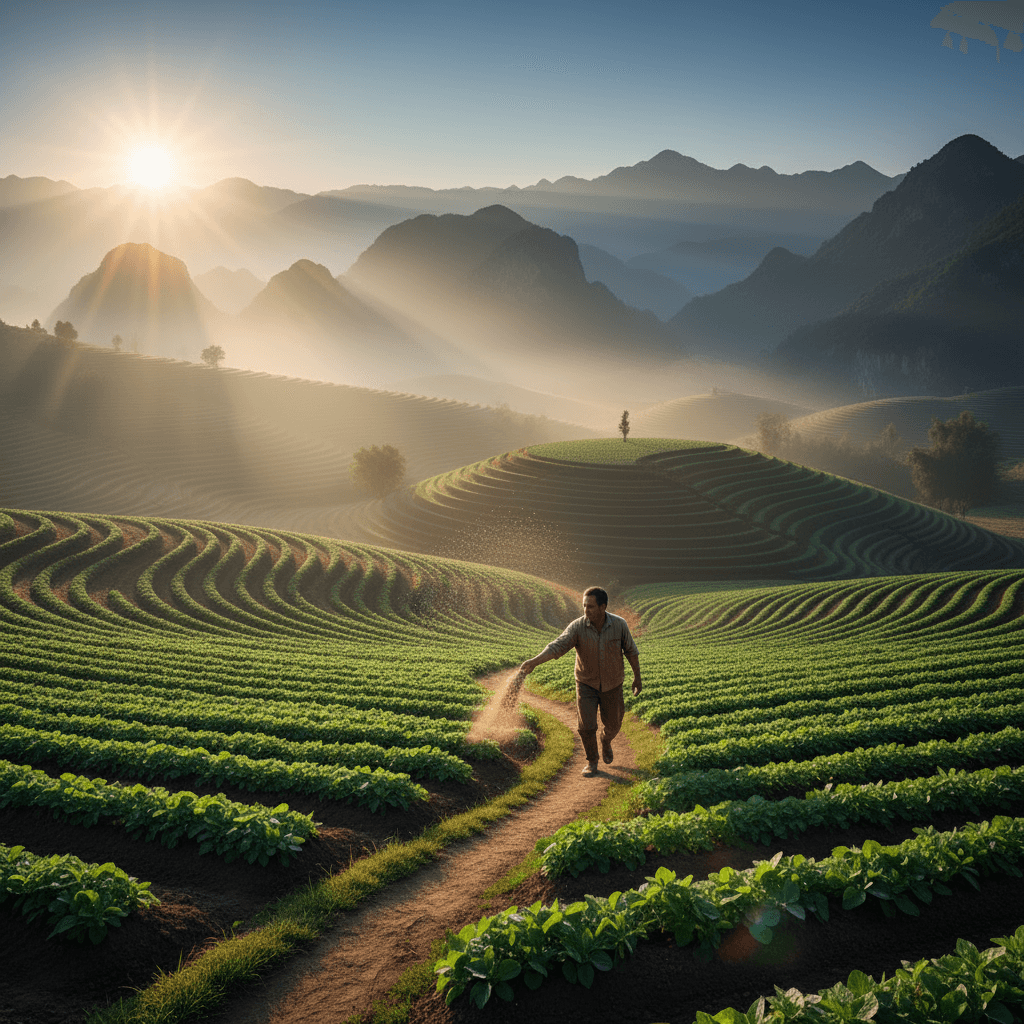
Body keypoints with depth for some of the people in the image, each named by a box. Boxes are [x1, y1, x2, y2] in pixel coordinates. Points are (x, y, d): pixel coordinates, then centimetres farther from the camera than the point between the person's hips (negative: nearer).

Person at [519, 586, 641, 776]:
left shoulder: (619, 624, -19)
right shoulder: (577, 627, -23)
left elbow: (631, 650, -4)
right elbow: (557, 646, -33)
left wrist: (637, 677, 2)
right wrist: (534, 661, -48)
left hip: (612, 685, 1)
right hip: (586, 683, -1)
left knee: (613, 724, 13)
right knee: (586, 725, -9)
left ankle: (606, 741, 50)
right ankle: (592, 762, 16)